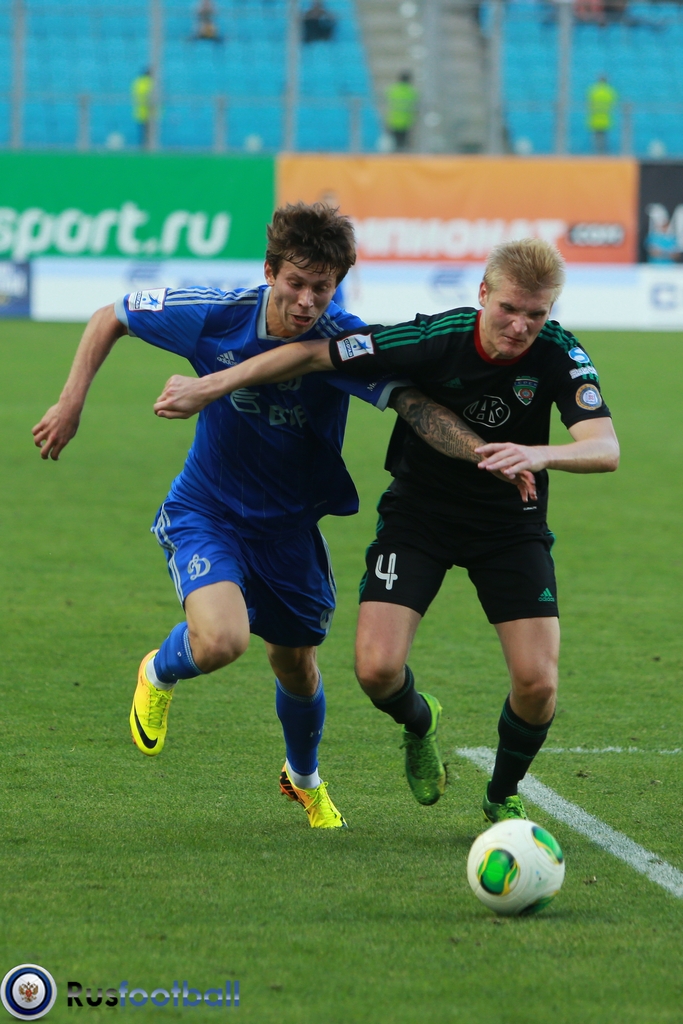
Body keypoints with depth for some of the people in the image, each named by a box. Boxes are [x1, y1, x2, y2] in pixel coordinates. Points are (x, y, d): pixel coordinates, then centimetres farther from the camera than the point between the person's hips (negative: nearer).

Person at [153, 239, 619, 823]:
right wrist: (209, 387, -16)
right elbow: (313, 354, -17)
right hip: (417, 513, -1)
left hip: (511, 523, 1)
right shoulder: (432, 339, -24)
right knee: (378, 667, -18)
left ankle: (504, 796, 20)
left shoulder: (560, 356, -21)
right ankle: (418, 725, 21)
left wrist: (539, 455, -53)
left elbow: (605, 449, -33)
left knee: (537, 683, -12)